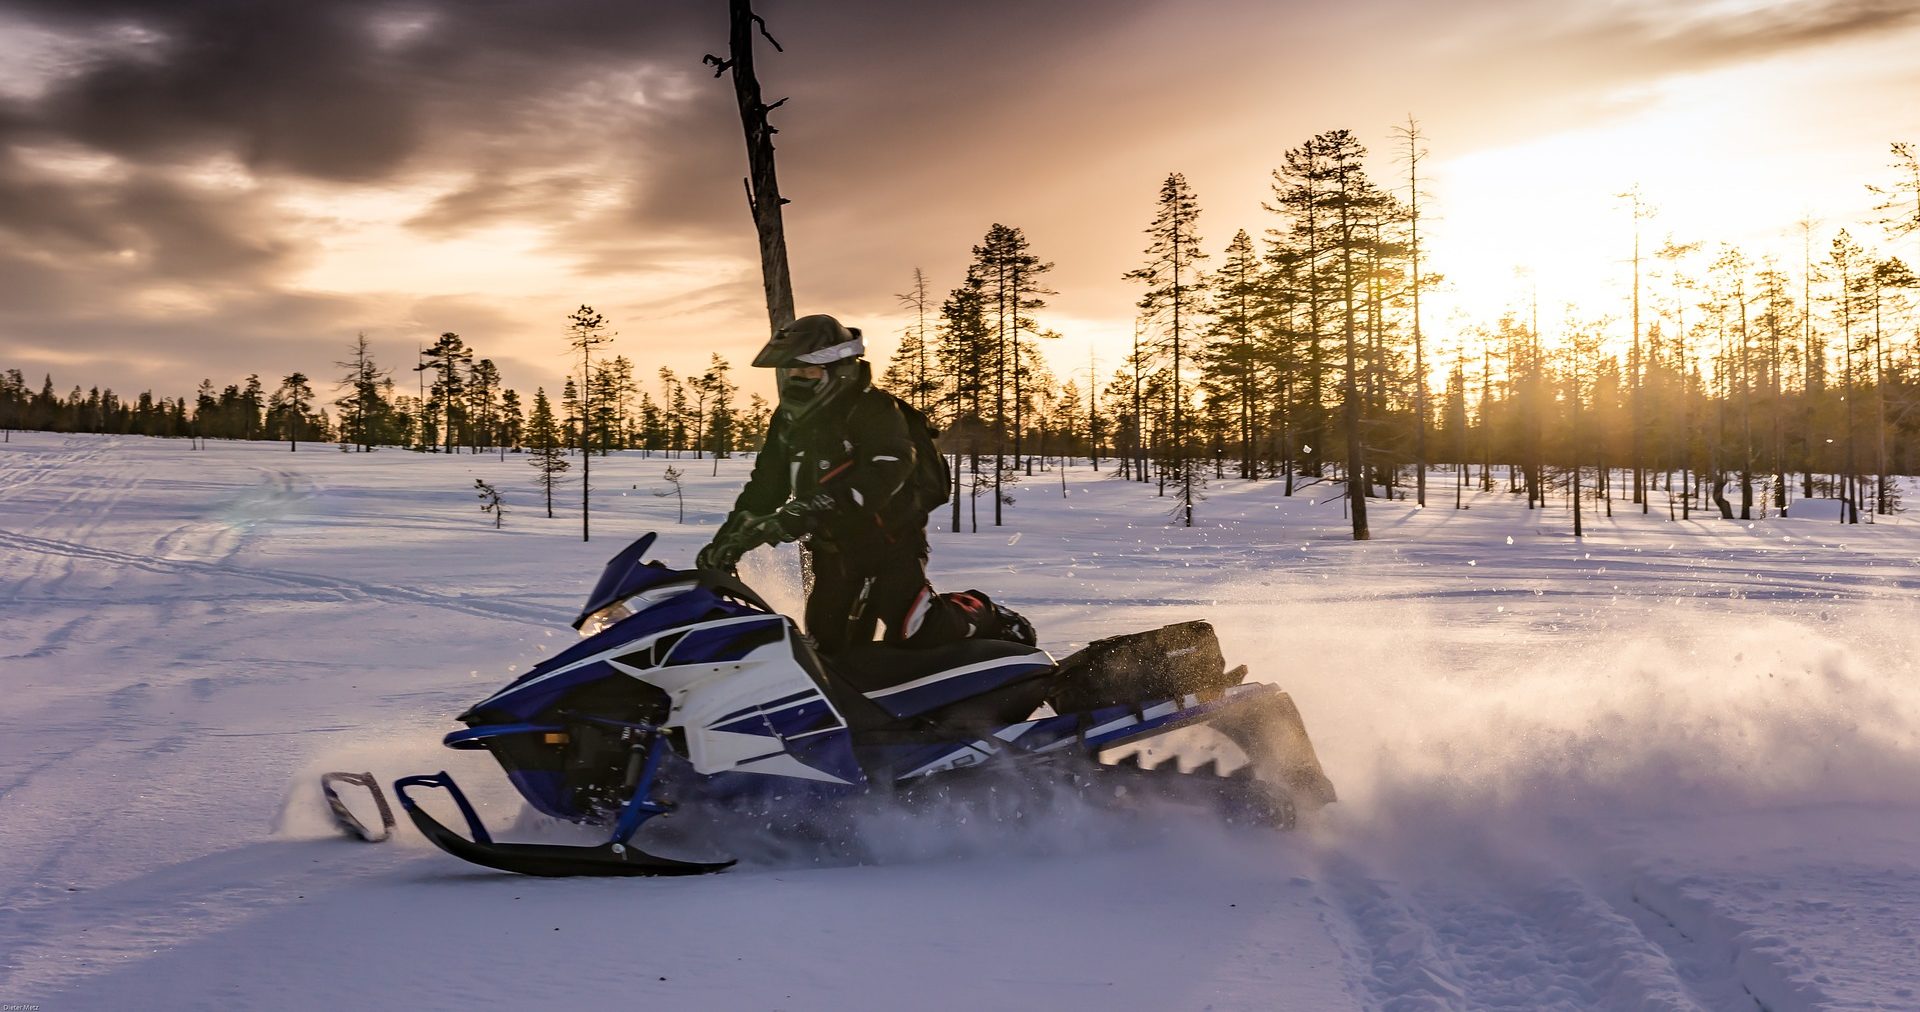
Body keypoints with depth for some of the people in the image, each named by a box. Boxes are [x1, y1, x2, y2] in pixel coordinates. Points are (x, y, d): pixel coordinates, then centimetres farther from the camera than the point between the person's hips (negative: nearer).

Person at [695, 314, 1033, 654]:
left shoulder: (873, 410, -17)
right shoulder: (788, 421, 7)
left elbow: (885, 472, -34)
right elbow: (764, 487, 12)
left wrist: (811, 510, -44)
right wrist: (729, 537, -2)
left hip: (890, 538, -7)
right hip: (834, 549, 7)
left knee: (912, 629, -16)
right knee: (828, 642, 4)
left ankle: (987, 619, 7)